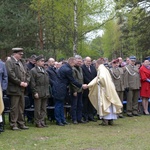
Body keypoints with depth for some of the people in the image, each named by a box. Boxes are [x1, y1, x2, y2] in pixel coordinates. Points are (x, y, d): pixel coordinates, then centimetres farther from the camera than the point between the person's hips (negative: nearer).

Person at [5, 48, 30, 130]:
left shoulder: (22, 62, 16)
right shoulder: (9, 62, -7)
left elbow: (27, 73, 16)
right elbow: (11, 74, -17)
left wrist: (26, 82, 0)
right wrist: (19, 82, -16)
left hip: (22, 89, 7)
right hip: (14, 89, -7)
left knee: (21, 107, 11)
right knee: (14, 108, -3)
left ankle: (21, 123, 19)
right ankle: (13, 124, 4)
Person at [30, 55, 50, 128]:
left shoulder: (44, 70, 17)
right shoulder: (33, 71, -5)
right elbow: (32, 83, -10)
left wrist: (48, 92, 13)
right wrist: (35, 92, -15)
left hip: (45, 93, 7)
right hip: (38, 94, -7)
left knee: (43, 109, 9)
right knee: (38, 109, -1)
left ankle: (42, 122, 16)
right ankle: (38, 123, 6)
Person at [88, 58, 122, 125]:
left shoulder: (101, 69, -12)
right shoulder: (104, 69, 17)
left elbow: (102, 77, -30)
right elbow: (97, 78, 24)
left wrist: (99, 82, -10)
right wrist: (89, 85, 27)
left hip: (104, 89, -9)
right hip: (109, 89, 9)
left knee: (104, 103, -4)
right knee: (109, 104, 9)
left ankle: (105, 120, -3)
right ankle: (111, 120, 14)